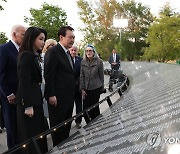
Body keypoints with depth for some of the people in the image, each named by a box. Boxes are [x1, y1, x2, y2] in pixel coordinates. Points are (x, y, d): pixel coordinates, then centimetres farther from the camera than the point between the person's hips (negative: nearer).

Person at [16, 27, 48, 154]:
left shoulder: (35, 56, 12)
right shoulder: (26, 55, -14)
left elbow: (35, 80, 9)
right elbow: (24, 82, -18)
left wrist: (37, 101, 6)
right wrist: (28, 106, -19)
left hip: (36, 99, 9)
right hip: (28, 101, -9)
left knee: (38, 133, 14)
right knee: (31, 135, 1)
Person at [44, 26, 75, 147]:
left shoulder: (68, 53, 16)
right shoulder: (53, 51, -12)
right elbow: (48, 75, -16)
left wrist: (73, 93, 14)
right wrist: (51, 95, -19)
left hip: (69, 96, 9)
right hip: (58, 97, -9)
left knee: (67, 124, 16)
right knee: (57, 126, 5)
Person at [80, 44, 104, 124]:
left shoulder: (99, 61, -6)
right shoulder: (83, 62, 3)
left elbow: (101, 76, 0)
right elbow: (81, 76, 4)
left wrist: (102, 88, 3)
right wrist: (82, 89, 0)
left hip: (96, 88, -3)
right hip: (86, 89, 3)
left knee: (95, 107, 4)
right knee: (85, 108, 2)